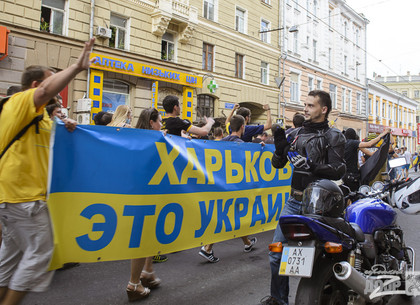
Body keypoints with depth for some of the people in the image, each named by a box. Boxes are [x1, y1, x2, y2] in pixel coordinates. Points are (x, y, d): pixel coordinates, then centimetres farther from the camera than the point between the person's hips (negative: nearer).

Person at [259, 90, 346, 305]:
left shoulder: (333, 137, -1)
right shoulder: (296, 133, 12)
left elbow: (338, 171, -12)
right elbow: (277, 164, 13)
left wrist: (310, 165, -24)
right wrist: (280, 144, -4)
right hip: (295, 200, 5)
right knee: (277, 250, 4)